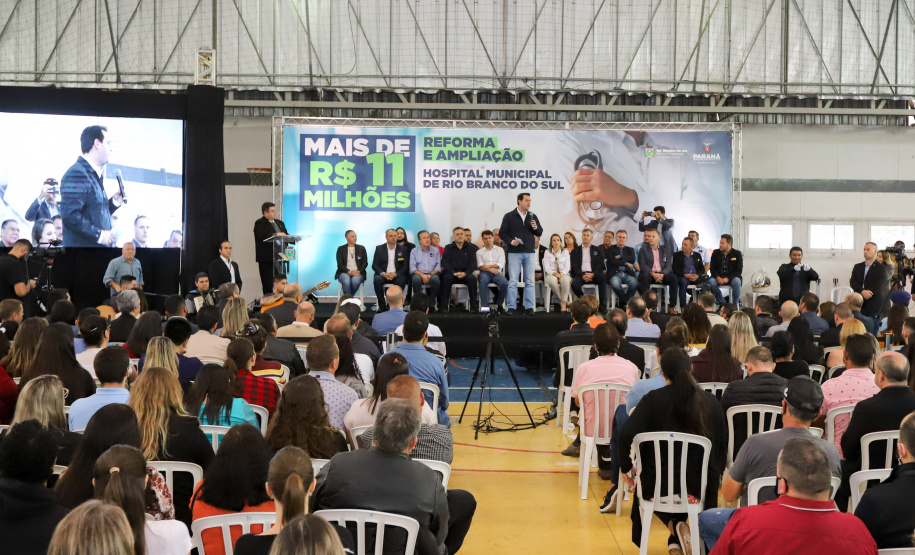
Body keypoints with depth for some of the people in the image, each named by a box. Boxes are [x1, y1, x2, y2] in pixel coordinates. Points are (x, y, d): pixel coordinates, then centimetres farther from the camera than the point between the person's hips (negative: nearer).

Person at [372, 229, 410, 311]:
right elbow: (374, 265, 4)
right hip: (383, 275, 1)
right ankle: (382, 305, -22)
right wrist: (383, 274, -15)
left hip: (397, 275, 0)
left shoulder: (403, 249, 10)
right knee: (377, 280, -32)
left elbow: (406, 266, 3)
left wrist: (395, 274, -14)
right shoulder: (379, 248, 10)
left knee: (401, 280, -34)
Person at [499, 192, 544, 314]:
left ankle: (529, 307, 6)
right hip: (514, 252, -3)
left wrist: (535, 227, -7)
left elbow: (540, 233, 13)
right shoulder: (509, 216, 2)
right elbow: (502, 233, 0)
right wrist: (511, 241, -15)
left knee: (530, 281, 2)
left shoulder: (532, 217, 13)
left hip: (529, 253, 3)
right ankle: (511, 307, 1)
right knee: (513, 281, -3)